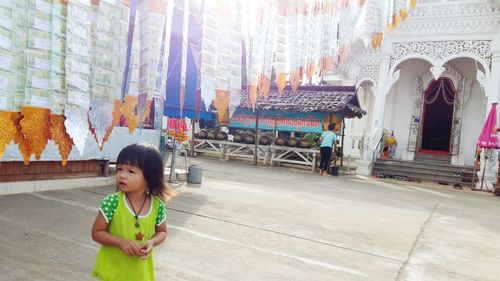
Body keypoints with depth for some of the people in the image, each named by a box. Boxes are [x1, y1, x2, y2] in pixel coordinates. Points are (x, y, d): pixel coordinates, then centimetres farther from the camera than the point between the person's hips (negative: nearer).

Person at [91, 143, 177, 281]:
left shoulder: (157, 205, -13)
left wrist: (152, 242, -18)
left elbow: (162, 232, 3)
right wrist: (121, 242, -25)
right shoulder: (112, 202, -19)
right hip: (112, 269, -2)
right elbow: (97, 232, -11)